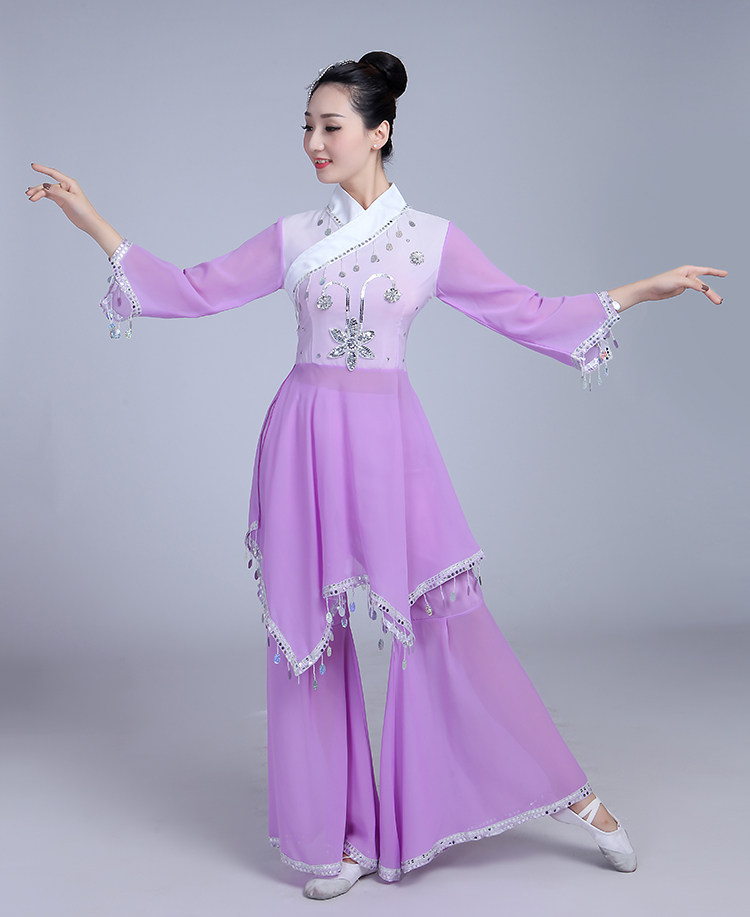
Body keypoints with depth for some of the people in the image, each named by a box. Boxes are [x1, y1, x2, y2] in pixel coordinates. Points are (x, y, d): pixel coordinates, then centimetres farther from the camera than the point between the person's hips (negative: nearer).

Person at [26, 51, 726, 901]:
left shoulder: (432, 239, 3)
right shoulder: (292, 237, 7)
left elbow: (527, 313, 6)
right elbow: (195, 291, 8)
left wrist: (637, 292, 2)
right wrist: (94, 225, 5)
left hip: (389, 438, -2)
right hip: (305, 439, 2)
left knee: (451, 622, -3)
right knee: (308, 633, 4)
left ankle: (573, 796, 13)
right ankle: (342, 838, 19)